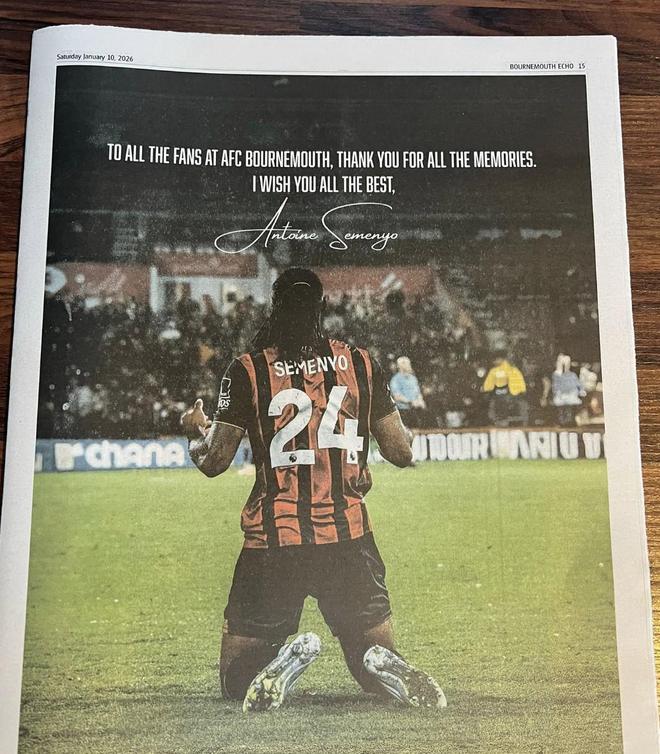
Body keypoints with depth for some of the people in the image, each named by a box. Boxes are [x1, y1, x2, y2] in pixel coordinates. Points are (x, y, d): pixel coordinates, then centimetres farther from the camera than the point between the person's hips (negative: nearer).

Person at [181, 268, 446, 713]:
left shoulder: (248, 371, -2)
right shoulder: (361, 364, 4)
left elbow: (213, 462, 1)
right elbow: (402, 453, 7)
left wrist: (195, 430, 22)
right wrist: (386, 411, 27)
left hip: (273, 540, -1)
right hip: (348, 538, 2)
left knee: (237, 682, 13)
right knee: (376, 661, 18)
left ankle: (283, 662, -20)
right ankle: (383, 664, -18)